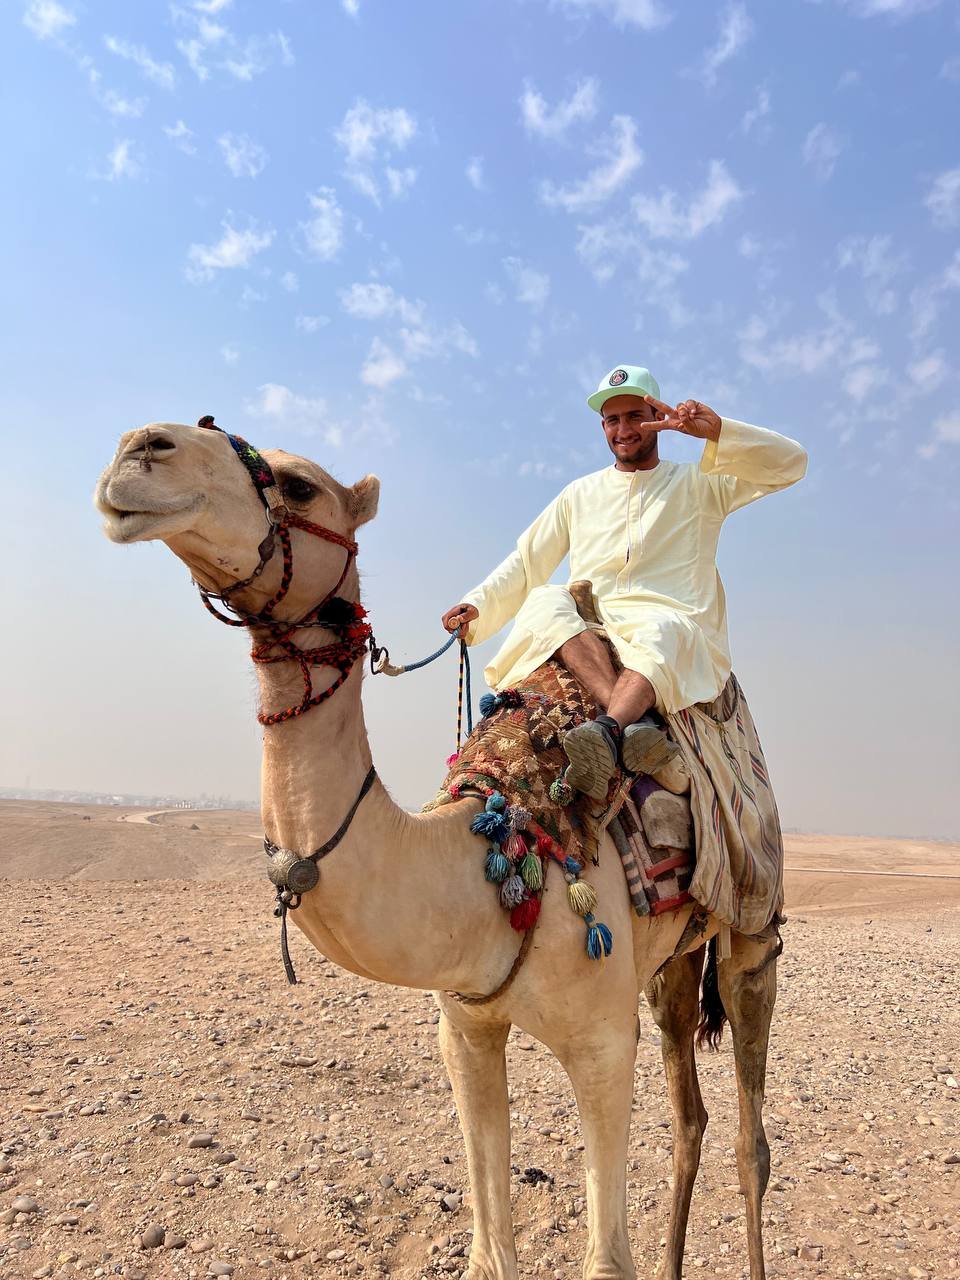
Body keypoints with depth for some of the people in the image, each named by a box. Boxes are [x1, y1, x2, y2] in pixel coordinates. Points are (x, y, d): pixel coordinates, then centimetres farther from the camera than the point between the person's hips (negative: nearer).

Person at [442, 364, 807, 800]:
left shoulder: (698, 483, 15)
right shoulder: (580, 494, 24)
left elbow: (790, 462, 5)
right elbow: (526, 562, 21)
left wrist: (716, 429, -11)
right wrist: (477, 606, 4)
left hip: (670, 624, -2)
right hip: (586, 631, 3)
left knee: (662, 632, -37)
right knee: (546, 600, -30)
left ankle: (609, 730, -62)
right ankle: (636, 720, -48)